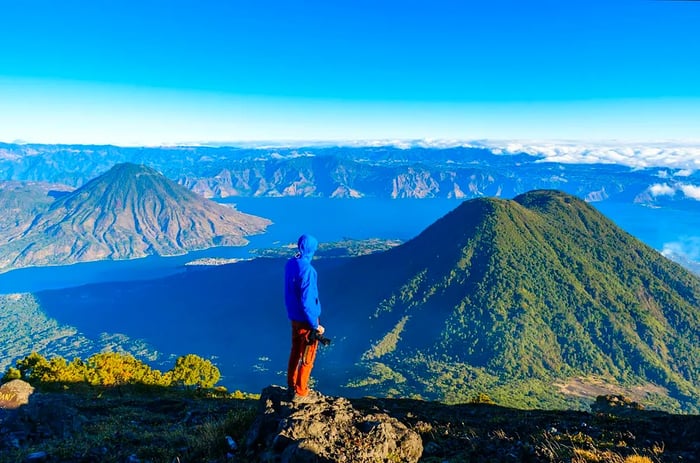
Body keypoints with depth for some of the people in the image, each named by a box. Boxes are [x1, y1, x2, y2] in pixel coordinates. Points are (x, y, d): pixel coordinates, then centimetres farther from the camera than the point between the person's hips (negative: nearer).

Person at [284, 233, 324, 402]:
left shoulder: (290, 264, -2)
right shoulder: (307, 269, -27)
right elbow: (306, 301, -26)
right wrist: (315, 325, -17)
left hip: (294, 317, 8)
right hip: (306, 320, -8)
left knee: (295, 352, 22)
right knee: (307, 357, 9)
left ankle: (292, 385, 38)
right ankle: (300, 393, 22)